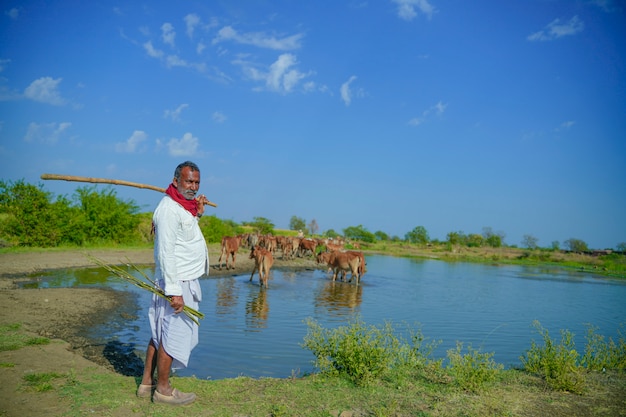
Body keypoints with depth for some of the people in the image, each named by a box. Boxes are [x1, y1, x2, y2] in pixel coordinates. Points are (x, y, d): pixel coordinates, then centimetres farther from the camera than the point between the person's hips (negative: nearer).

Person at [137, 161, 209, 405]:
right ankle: (163, 390, 12)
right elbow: (166, 252, -22)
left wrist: (197, 214, 16)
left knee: (159, 333, 15)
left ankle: (147, 383, 26)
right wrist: (174, 291, -23)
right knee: (172, 335, -1)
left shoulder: (183, 207, 14)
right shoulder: (169, 209, -17)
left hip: (185, 281, 10)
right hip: (176, 283, -10)